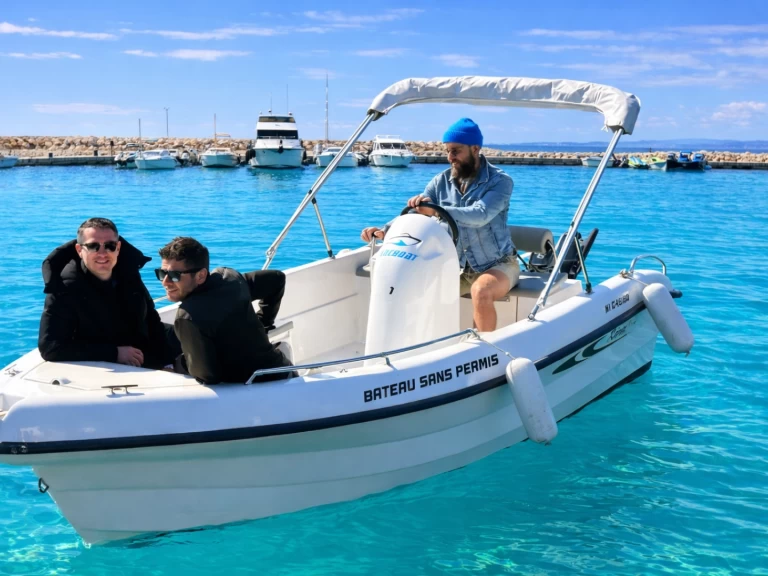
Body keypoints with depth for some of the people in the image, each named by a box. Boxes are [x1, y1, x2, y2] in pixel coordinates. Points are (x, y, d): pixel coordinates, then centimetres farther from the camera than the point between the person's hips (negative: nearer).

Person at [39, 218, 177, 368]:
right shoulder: (65, 287, -17)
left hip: (142, 362, 7)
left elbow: (150, 317, 13)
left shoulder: (128, 270, -2)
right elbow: (49, 346, -23)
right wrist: (113, 353, -24)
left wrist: (166, 354, 0)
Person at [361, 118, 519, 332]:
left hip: (498, 265, -5)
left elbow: (480, 215, -32)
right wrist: (385, 230, -26)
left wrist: (435, 211, -47)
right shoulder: (442, 182, 0)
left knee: (481, 291, -35)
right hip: (459, 267, 5)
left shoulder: (500, 181, -14)